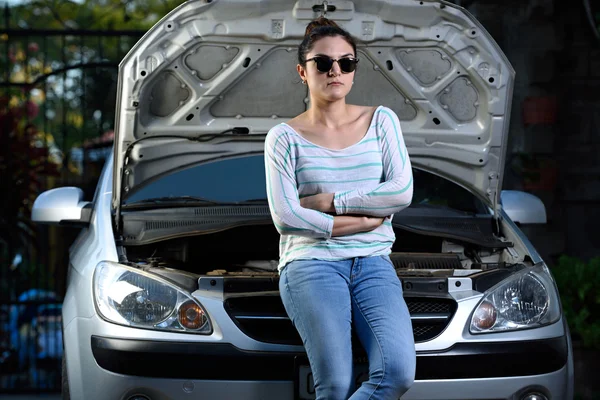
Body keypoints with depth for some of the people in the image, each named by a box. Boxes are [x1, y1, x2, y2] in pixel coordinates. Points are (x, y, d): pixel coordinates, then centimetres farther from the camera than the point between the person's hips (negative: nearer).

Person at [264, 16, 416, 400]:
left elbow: (402, 191, 0)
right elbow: (286, 218, -5)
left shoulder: (381, 121, 13)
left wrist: (330, 202, -5)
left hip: (374, 263, 2)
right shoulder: (286, 138, 6)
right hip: (311, 263, -2)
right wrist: (365, 220, -6)